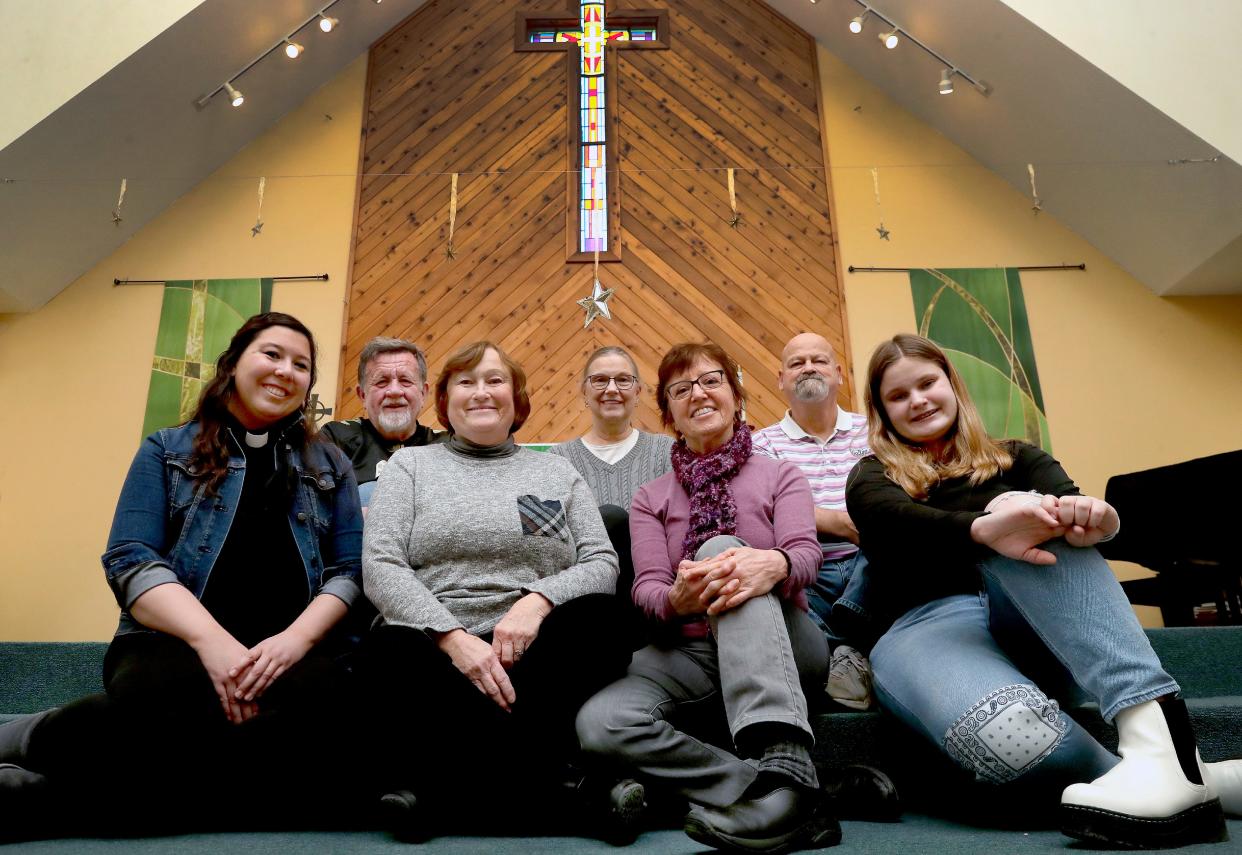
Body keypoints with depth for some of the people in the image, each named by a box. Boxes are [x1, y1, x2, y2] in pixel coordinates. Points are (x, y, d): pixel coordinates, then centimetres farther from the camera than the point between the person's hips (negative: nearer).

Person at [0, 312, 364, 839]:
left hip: (293, 647, 2)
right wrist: (213, 640, -17)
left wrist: (296, 639, -13)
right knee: (160, 697, -39)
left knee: (310, 702, -36)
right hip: (175, 639, -2)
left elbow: (349, 571, 9)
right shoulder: (166, 451, 14)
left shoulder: (330, 466, 18)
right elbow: (131, 561, 1)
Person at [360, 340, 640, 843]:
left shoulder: (558, 472, 17)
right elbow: (380, 566, 0)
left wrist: (537, 600, -15)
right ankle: (548, 777, -21)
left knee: (599, 616, -30)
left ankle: (445, 783, -20)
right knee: (394, 651, -35)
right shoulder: (410, 466, 14)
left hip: (534, 653, 2)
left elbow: (602, 564, 6)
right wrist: (454, 637, -16)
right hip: (435, 649, -1)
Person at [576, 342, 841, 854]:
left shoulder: (780, 476, 13)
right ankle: (795, 800, -29)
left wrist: (774, 563, -34)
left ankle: (783, 758, -44)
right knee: (600, 724, -28)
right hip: (689, 653, 2)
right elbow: (646, 587, 0)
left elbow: (806, 553, -6)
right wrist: (676, 600, -27)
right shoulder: (650, 498, 16)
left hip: (781, 648, -1)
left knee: (720, 547, -31)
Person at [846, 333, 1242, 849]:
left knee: (1037, 521, -30)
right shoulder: (872, 478, 15)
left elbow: (1069, 503, -1)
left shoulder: (1013, 458, 21)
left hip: (1030, 627, 2)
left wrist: (1089, 516, -28)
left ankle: (1160, 737, -42)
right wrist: (984, 529, -34)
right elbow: (904, 522, -11)